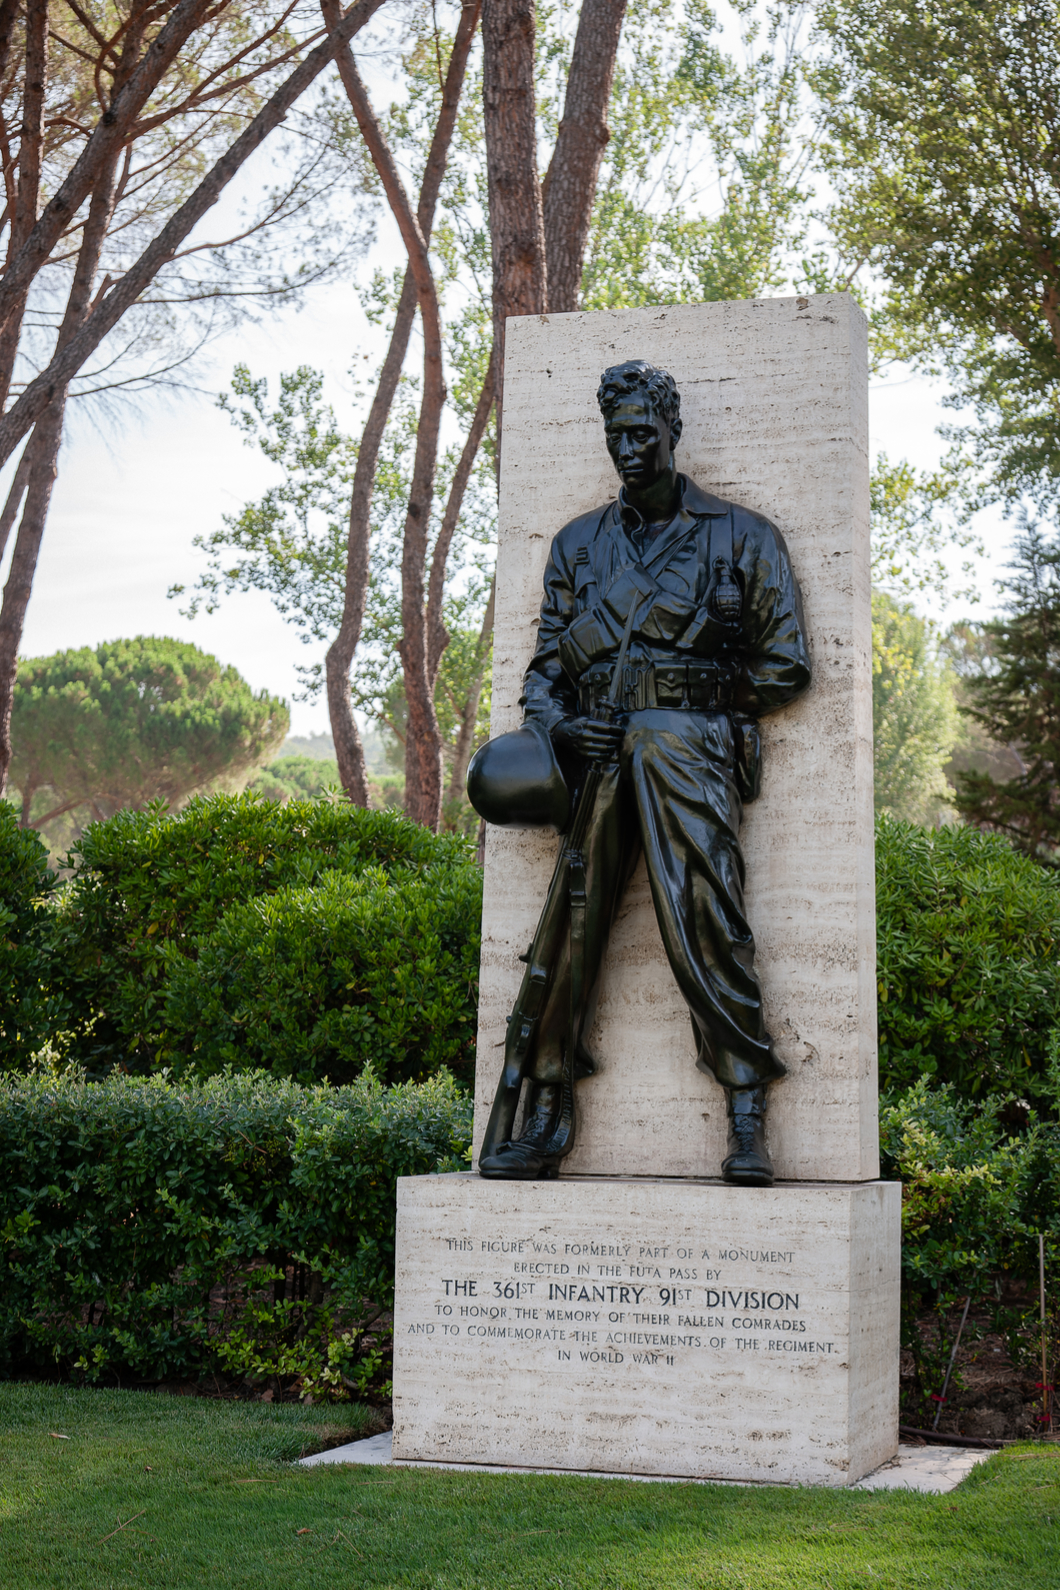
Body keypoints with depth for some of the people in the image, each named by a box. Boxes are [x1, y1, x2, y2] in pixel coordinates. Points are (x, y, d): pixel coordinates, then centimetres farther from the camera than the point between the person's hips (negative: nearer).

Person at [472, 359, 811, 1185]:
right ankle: (544, 1117, 4)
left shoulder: (741, 536, 9)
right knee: (569, 927, -3)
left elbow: (786, 665, 7)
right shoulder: (578, 543, 20)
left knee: (707, 926, -13)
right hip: (598, 755, 4)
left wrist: (701, 705, 2)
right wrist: (555, 724, -2)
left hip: (690, 752, -3)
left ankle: (748, 1124, -10)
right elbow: (547, 662, 18)